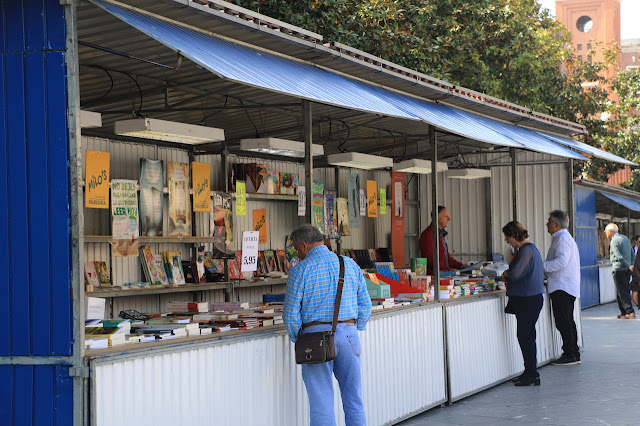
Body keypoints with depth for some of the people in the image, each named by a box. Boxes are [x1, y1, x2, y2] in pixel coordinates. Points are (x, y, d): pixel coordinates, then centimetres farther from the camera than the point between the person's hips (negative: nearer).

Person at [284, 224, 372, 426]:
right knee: (354, 401, 11)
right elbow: (365, 306, 10)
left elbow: (291, 313, -6)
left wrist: (298, 340, 9)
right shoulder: (351, 265, 8)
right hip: (348, 334, 4)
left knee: (321, 403, 1)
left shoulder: (301, 270, -5)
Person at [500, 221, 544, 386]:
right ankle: (531, 371, 20)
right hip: (531, 297, 11)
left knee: (524, 335, -6)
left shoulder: (526, 250, -16)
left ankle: (532, 374, -3)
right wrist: (508, 277, 12)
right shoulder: (531, 248, 17)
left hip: (527, 299, -11)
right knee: (527, 335, 14)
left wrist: (505, 274, -2)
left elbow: (515, 273, -22)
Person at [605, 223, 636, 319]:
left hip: (618, 269, -9)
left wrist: (629, 266, -14)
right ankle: (624, 312, 16)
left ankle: (630, 312, -11)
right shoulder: (625, 238, 15)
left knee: (621, 292, -5)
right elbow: (632, 253, 16)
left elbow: (619, 257, -20)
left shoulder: (614, 241, -12)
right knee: (624, 291, 14)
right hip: (627, 269, 9)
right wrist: (631, 265, 11)